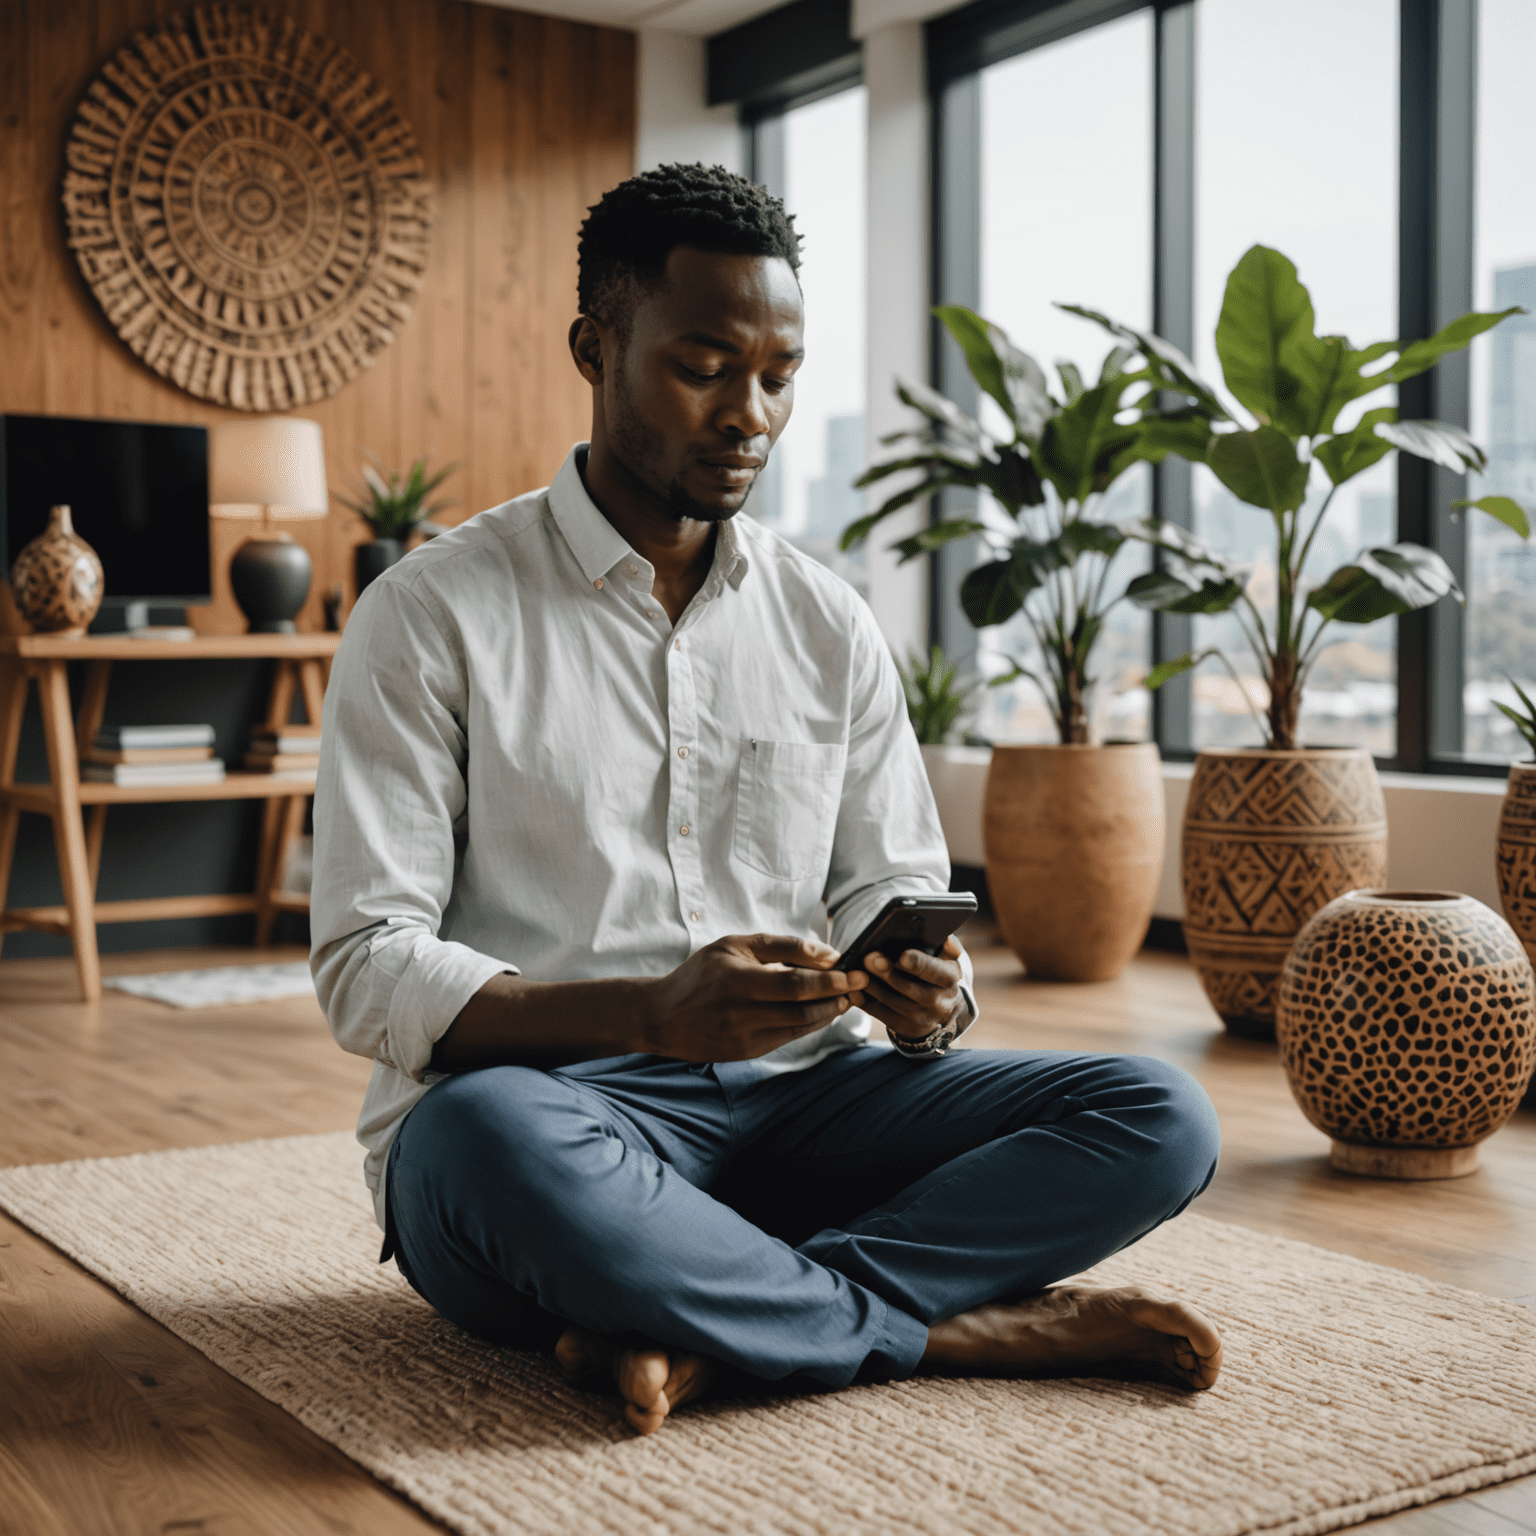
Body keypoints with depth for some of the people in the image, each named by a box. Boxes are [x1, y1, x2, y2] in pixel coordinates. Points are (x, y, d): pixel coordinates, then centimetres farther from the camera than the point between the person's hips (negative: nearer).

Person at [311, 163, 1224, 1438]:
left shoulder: (831, 626, 12)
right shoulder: (434, 615, -2)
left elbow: (892, 894, 14)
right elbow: (370, 967, -9)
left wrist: (930, 993, -11)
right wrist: (651, 1013, -25)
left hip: (796, 1100, 5)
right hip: (546, 1096, -4)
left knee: (1159, 1117, -15)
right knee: (489, 1141, -40)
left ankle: (703, 1333, -25)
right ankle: (959, 1324, -21)